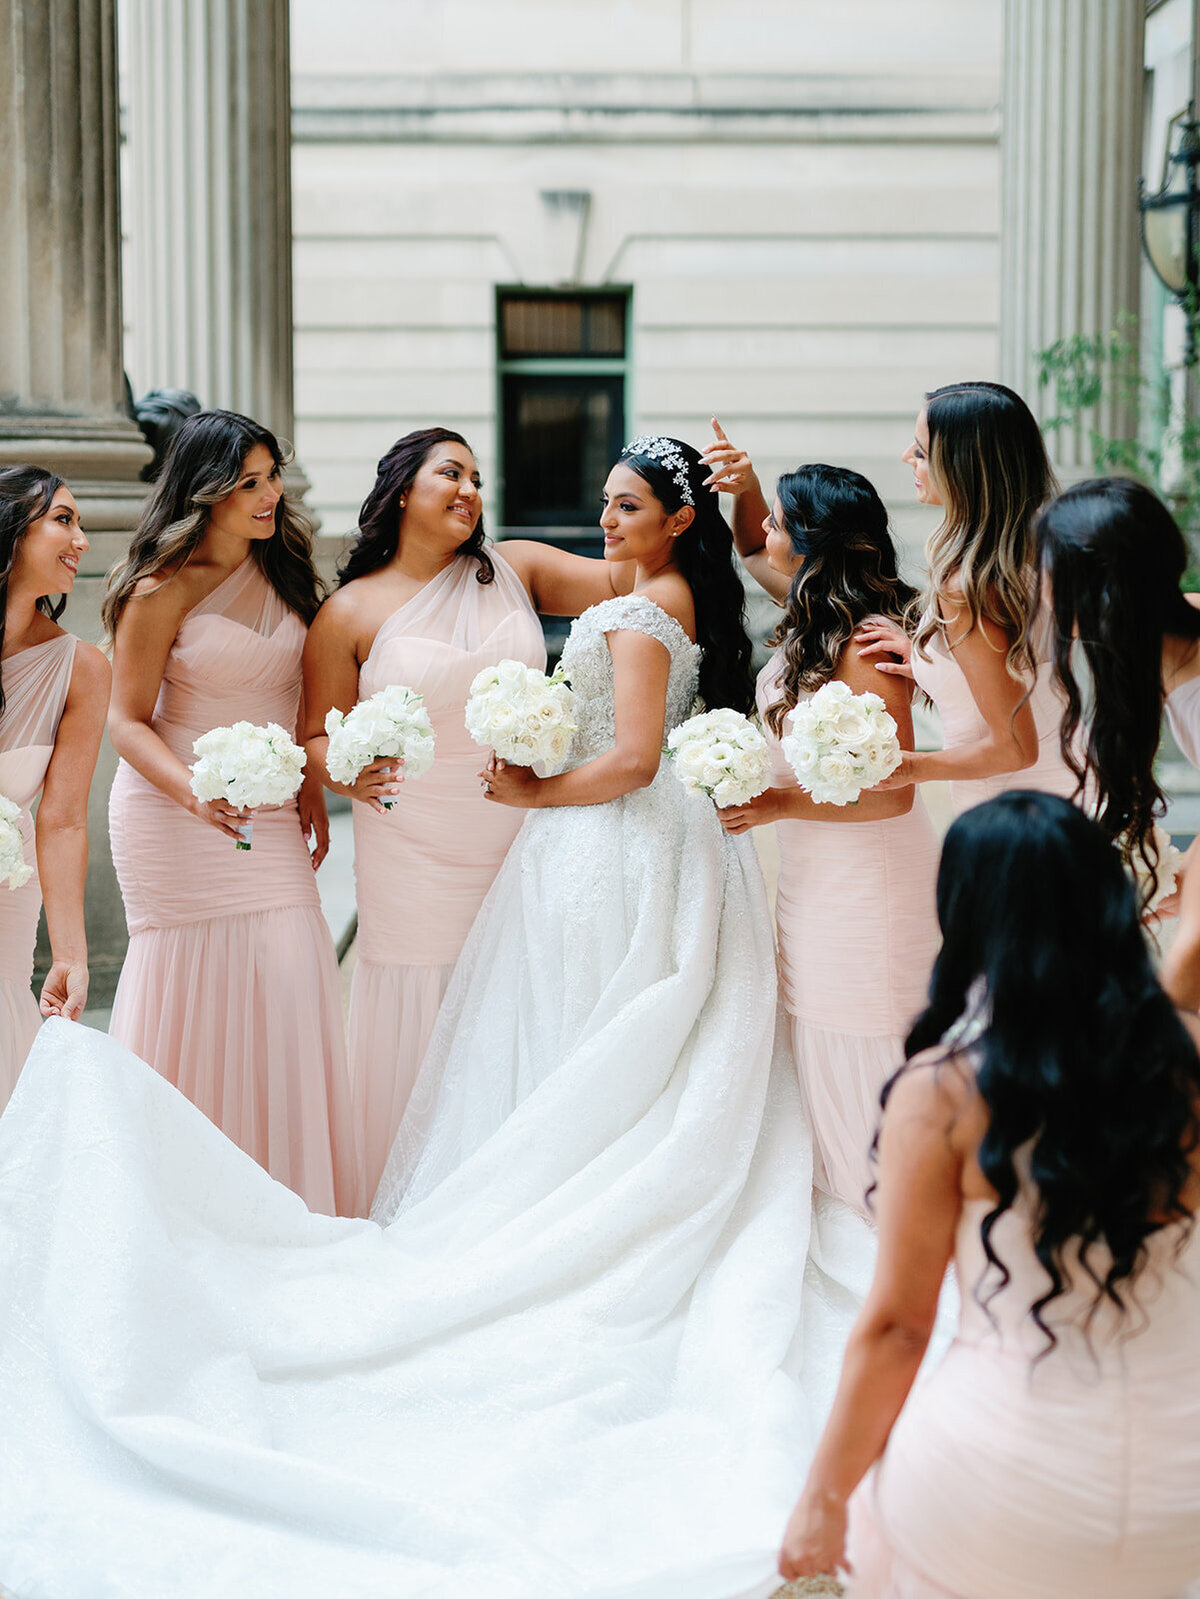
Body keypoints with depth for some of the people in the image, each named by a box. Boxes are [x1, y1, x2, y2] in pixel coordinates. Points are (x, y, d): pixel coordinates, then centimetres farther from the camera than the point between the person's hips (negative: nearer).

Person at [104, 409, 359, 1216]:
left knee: (289, 986, -2)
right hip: (175, 817, -5)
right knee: (197, 994, -1)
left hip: (268, 818, 5)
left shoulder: (282, 570, 6)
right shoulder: (164, 590, -11)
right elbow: (128, 721, -10)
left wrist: (313, 793, 13)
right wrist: (196, 794, -25)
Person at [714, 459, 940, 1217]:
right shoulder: (816, 611, 3)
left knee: (868, 1075, 2)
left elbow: (889, 793, -23)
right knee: (825, 1066, 17)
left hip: (871, 884, -9)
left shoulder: (866, 644, -22)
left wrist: (779, 804, -19)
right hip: (816, 876, 9)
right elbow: (749, 552, 25)